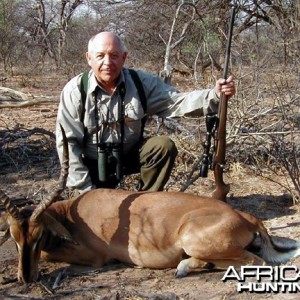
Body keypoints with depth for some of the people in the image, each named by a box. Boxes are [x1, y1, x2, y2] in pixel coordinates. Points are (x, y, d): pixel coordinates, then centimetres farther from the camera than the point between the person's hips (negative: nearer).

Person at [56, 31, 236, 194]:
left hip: (129, 155, 2)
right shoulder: (75, 91, -18)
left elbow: (176, 101, -22)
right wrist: (85, 189, -19)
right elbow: (68, 142, -16)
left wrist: (214, 95, -40)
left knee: (164, 146, -23)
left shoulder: (140, 82, -13)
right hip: (93, 164, -2)